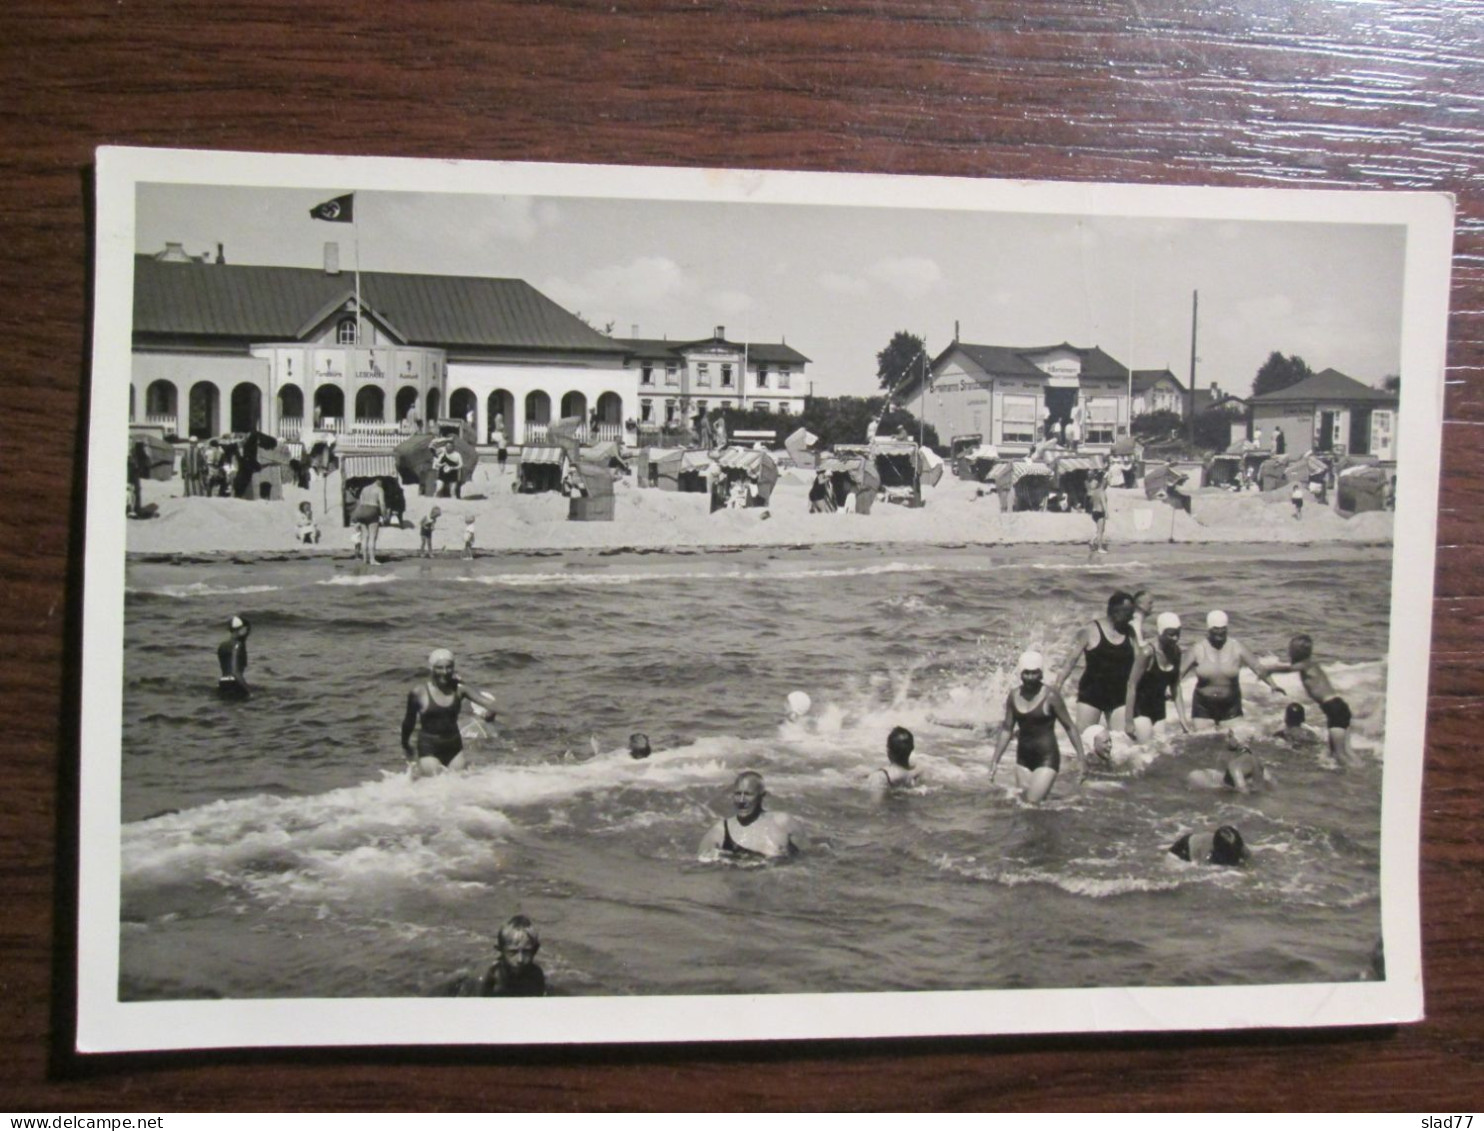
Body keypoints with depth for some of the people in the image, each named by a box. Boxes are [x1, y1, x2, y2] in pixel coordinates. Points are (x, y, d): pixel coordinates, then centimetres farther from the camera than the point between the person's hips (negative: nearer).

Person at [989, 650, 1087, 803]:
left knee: (1033, 803, -15)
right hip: (1023, 758, 5)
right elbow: (1007, 730, 11)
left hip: (1047, 758, -5)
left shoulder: (1050, 696, -11)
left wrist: (1081, 758, -10)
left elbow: (1069, 727, -6)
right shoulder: (1014, 697, 3)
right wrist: (995, 761, 9)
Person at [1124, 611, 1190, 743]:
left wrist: (1182, 719, 5)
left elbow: (1175, 688, 9)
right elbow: (1132, 686, -18)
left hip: (1159, 708, 6)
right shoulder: (1147, 652, -19)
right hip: (1140, 708, -6)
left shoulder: (1175, 652, 1)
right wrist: (1128, 721, -19)